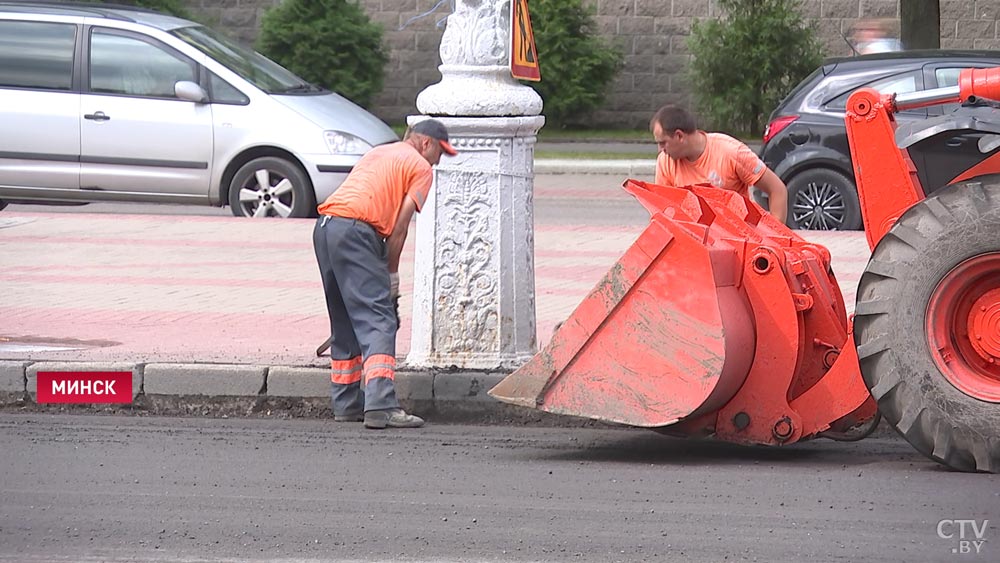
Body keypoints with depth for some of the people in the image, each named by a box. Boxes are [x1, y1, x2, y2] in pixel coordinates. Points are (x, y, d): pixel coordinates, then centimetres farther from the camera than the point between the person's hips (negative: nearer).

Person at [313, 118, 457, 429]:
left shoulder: (377, 153, 31)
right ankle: (380, 406, -26)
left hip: (324, 225, 8)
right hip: (355, 231, -8)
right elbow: (401, 223, -1)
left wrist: (384, 269, 21)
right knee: (378, 321, -13)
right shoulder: (420, 167, 8)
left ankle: (346, 404, 21)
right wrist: (391, 272, 8)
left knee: (345, 323, 18)